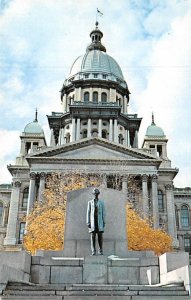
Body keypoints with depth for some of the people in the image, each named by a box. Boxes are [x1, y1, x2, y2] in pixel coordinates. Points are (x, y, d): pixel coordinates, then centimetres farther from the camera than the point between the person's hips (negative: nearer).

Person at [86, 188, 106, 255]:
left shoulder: (102, 203, 7)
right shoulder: (90, 202, 6)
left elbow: (103, 213, 5)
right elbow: (88, 213, 3)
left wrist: (104, 222, -3)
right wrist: (88, 222, -5)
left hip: (99, 221, 0)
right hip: (92, 221, 0)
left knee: (100, 236, -3)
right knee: (93, 236, -4)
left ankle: (100, 251, 3)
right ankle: (93, 251, -1)